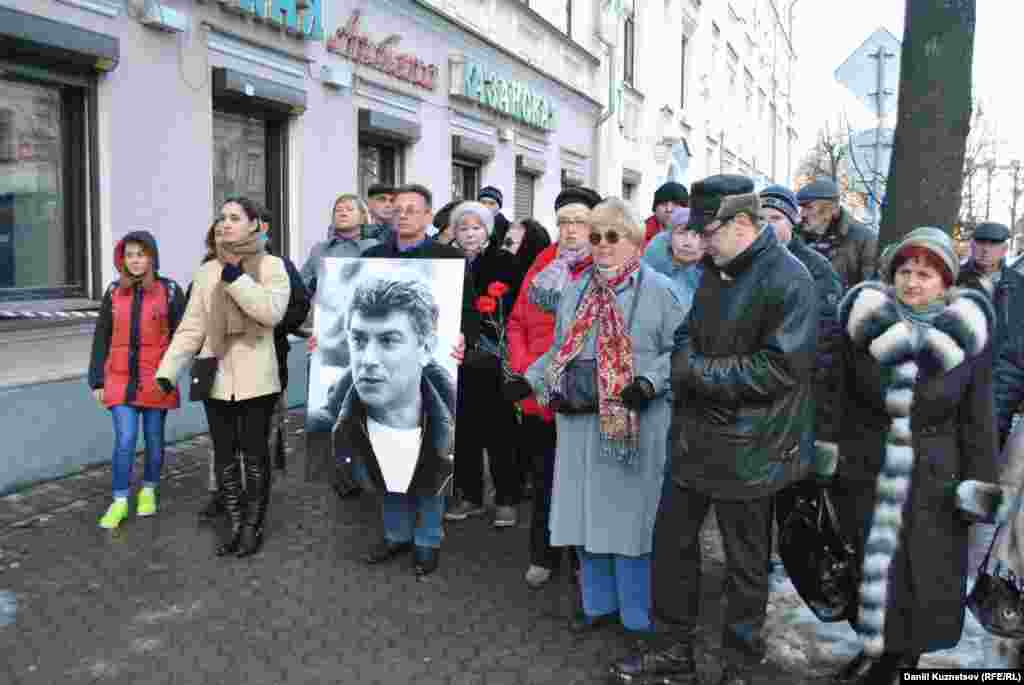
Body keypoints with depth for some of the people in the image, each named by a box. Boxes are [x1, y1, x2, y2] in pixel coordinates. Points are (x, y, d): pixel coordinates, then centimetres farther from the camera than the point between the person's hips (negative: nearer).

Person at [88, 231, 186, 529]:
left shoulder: (170, 290, -4)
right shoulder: (114, 292, 4)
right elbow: (101, 339, 8)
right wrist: (97, 380, 5)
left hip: (156, 380, -1)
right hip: (121, 379, 1)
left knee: (154, 438, 10)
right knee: (124, 441, -5)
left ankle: (148, 490, 30)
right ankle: (119, 502, 8)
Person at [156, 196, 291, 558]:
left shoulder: (272, 266, -3)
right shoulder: (207, 271, 8)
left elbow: (272, 311, -19)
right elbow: (192, 326, 6)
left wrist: (236, 277, -22)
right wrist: (168, 369, 0)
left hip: (255, 378, -4)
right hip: (216, 377, 4)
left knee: (254, 454, 5)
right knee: (224, 455, 10)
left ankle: (253, 527, 18)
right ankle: (235, 526, 22)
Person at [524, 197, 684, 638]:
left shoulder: (658, 290, -4)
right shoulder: (576, 290, 15)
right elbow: (560, 350, 20)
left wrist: (649, 383, -20)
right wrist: (531, 379, 8)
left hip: (634, 423, -6)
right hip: (579, 419, 6)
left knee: (628, 516, 1)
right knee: (585, 514, 13)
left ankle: (637, 618, 17)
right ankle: (599, 604, 30)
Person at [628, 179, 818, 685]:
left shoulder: (788, 281, -17)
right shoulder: (715, 271, 10)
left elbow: (779, 369, -23)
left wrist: (699, 372, -19)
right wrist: (685, 363, -8)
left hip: (746, 448, -8)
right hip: (696, 437, 8)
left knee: (745, 564, 10)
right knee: (671, 540, 16)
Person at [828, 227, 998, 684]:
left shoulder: (966, 334, -4)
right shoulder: (865, 324, -3)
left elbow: (977, 417, 0)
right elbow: (840, 401, 3)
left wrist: (977, 484, -3)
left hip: (933, 481, -1)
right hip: (866, 473, 1)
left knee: (923, 573, 6)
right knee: (870, 564, 12)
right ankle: (875, 646, 32)